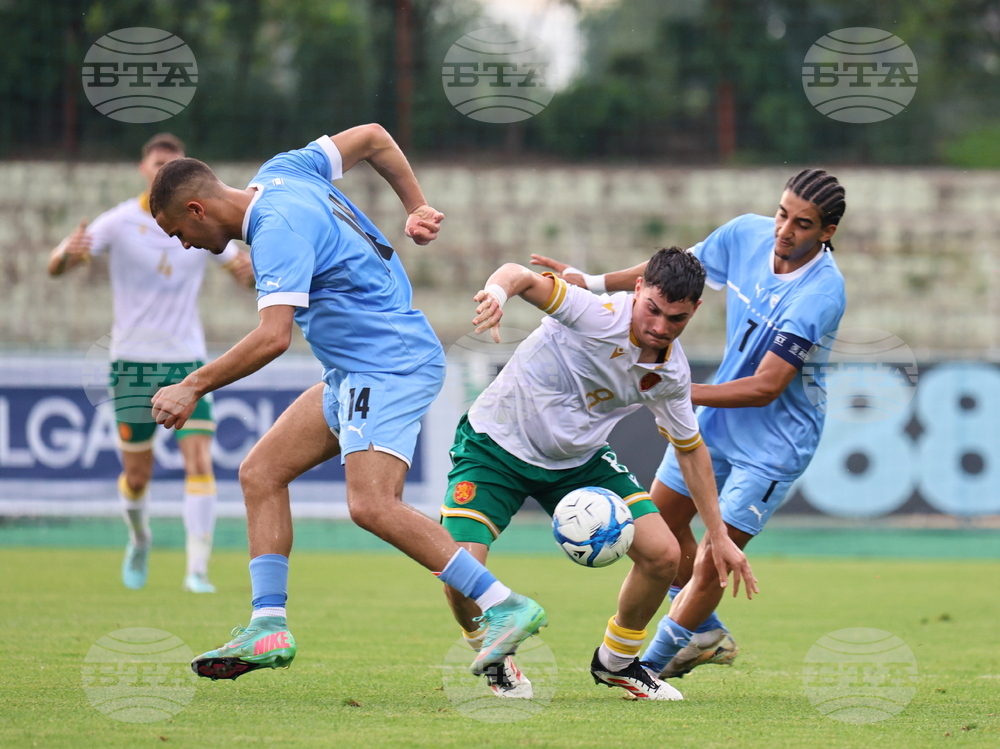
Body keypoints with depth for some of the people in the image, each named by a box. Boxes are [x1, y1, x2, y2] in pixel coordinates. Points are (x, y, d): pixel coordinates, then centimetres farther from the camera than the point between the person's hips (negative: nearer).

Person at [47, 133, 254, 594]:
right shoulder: (120, 223, -5)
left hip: (187, 362, 1)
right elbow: (55, 268, -9)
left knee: (199, 461, -15)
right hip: (133, 363, -1)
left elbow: (243, 272, 13)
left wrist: (250, 271, -12)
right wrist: (68, 253, -34)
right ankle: (139, 539, 36)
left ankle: (197, 570, -16)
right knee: (137, 475, 4)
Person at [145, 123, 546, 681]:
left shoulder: (279, 227, -19)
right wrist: (417, 207, 20)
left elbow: (273, 337, -29)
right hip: (355, 373, 11)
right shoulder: (279, 173, 9)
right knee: (261, 472, 7)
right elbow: (373, 137, 20)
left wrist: (193, 388, -22)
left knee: (372, 505, -24)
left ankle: (505, 608, -22)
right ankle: (269, 626, 4)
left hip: (390, 364, -11)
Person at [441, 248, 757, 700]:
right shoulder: (598, 316, -28)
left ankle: (615, 662, 19)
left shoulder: (671, 374, -8)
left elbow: (690, 449, 9)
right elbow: (521, 276, -40)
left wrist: (719, 538, 11)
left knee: (662, 554, -9)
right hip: (496, 444, -5)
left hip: (579, 460, 5)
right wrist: (498, 290, -65)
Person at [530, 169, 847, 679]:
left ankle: (655, 661, 18)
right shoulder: (747, 234, -11)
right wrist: (593, 283, 6)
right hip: (718, 420, 7)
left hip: (773, 441, -7)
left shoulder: (821, 293, -30)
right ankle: (706, 634, 37)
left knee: (710, 563, -5)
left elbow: (766, 386, -29)